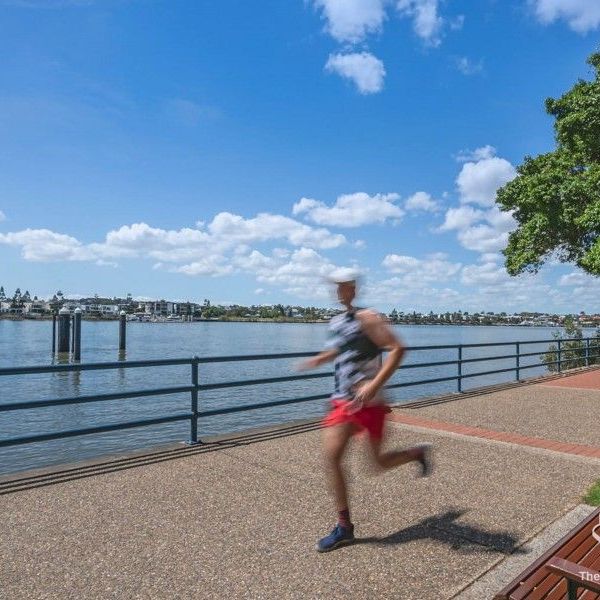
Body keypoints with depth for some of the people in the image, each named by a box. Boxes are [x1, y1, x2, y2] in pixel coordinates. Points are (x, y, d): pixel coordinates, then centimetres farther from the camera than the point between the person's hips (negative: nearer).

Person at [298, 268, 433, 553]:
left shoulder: (367, 318, -13)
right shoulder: (335, 322, 10)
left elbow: (397, 349, -20)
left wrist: (375, 384, -28)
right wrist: (319, 359, 15)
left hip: (368, 401, -7)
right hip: (342, 401, 7)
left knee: (378, 461, 5)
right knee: (331, 457, -3)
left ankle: (419, 452, 36)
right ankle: (344, 528, 11)